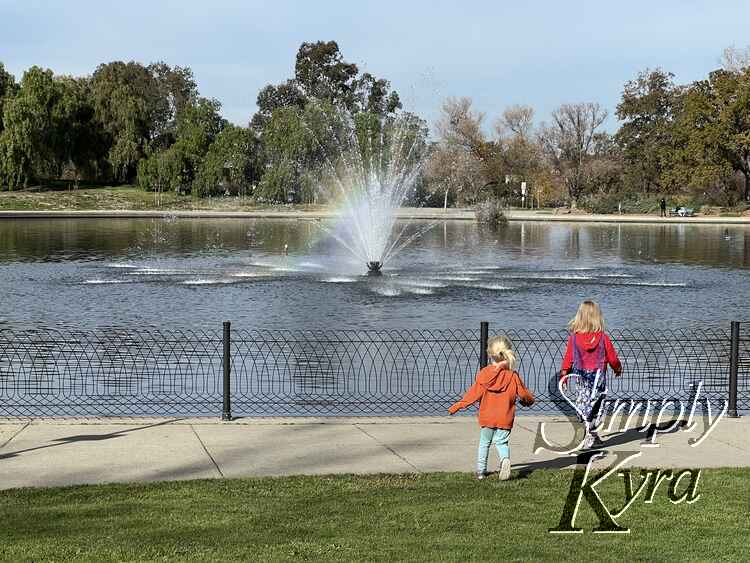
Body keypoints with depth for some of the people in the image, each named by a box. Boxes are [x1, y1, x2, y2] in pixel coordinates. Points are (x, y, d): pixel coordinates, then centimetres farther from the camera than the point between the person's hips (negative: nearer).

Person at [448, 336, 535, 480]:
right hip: (505, 418, 0)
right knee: (502, 442, 12)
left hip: (487, 417, 0)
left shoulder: (484, 374, -10)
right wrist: (529, 401, 26)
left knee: (484, 443, 18)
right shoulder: (513, 376, -6)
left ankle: (481, 471, 22)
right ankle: (505, 459, -20)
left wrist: (458, 405, -2)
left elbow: (474, 393, -10)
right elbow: (523, 393, 2)